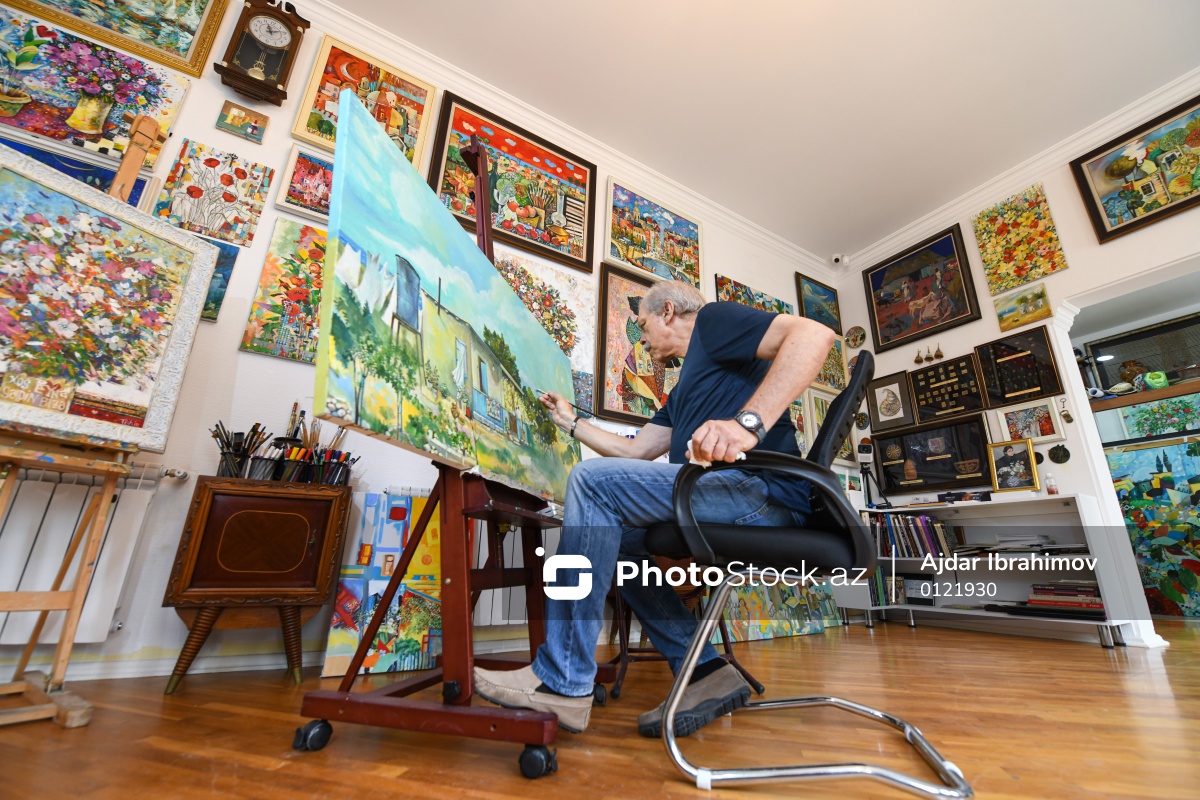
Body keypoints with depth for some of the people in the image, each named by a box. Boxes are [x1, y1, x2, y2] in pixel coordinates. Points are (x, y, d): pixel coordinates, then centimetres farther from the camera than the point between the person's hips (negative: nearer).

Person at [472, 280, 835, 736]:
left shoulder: (712, 319, 5)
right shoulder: (683, 391, 32)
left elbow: (814, 334, -12)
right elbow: (637, 450, 32)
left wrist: (748, 423, -27)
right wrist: (571, 422, 41)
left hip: (762, 489, -10)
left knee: (593, 480, -18)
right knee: (614, 536, 15)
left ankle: (562, 681, -13)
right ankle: (705, 671, 7)